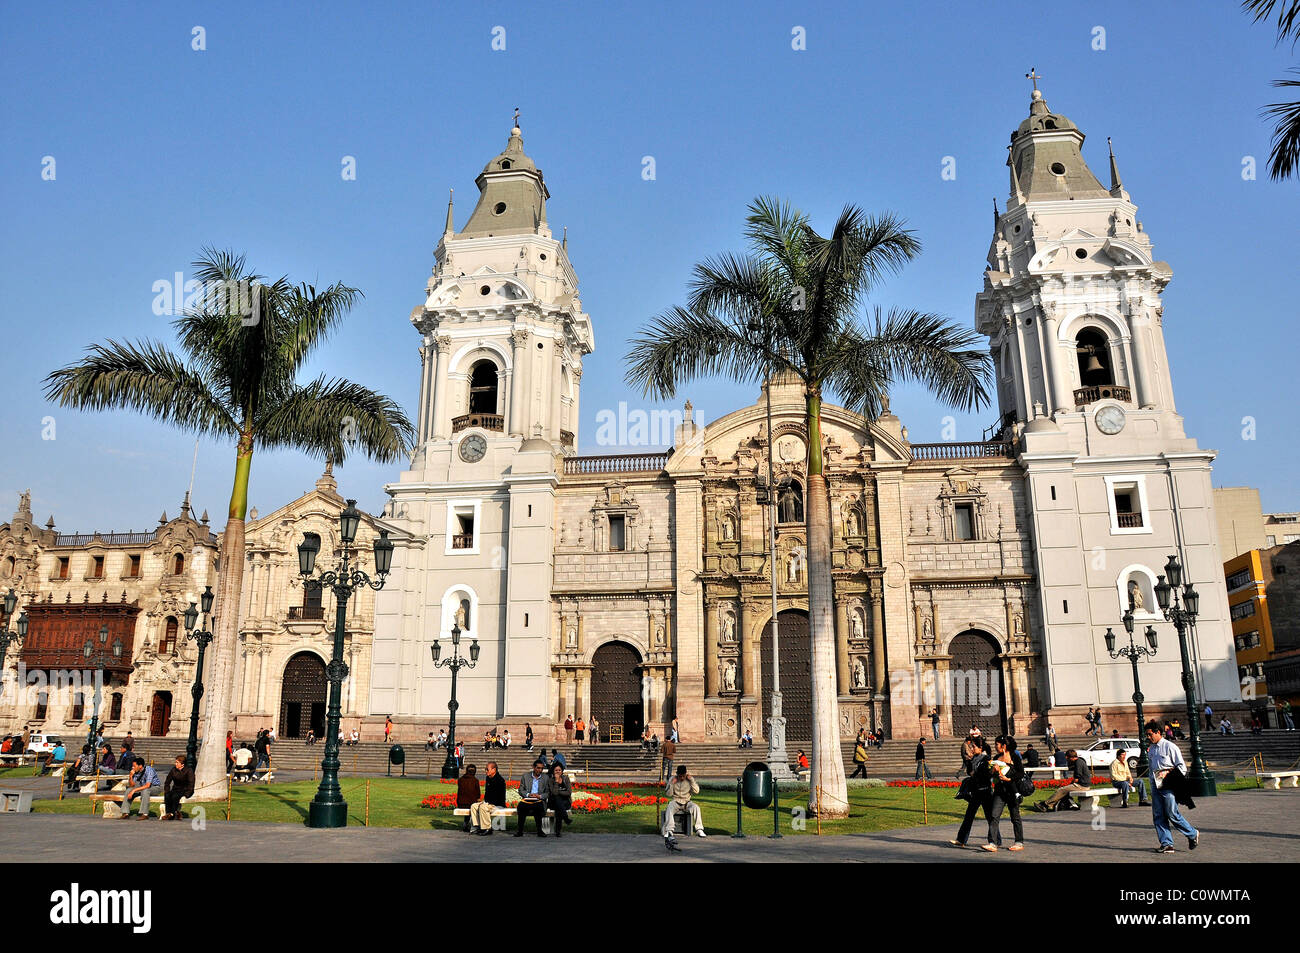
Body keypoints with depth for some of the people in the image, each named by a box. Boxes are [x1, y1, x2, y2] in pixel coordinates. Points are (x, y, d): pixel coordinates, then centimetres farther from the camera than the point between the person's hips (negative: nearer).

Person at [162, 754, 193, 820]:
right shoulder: (173, 770, 3)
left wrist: (186, 794, -23)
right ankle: (168, 813, -25)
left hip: (185, 790, -5)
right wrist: (166, 792, -2)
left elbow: (191, 785, -14)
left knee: (175, 796, -32)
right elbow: (167, 782, 10)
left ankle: (173, 814, -26)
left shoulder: (189, 770, -11)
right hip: (176, 789, 5)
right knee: (167, 796, -26)